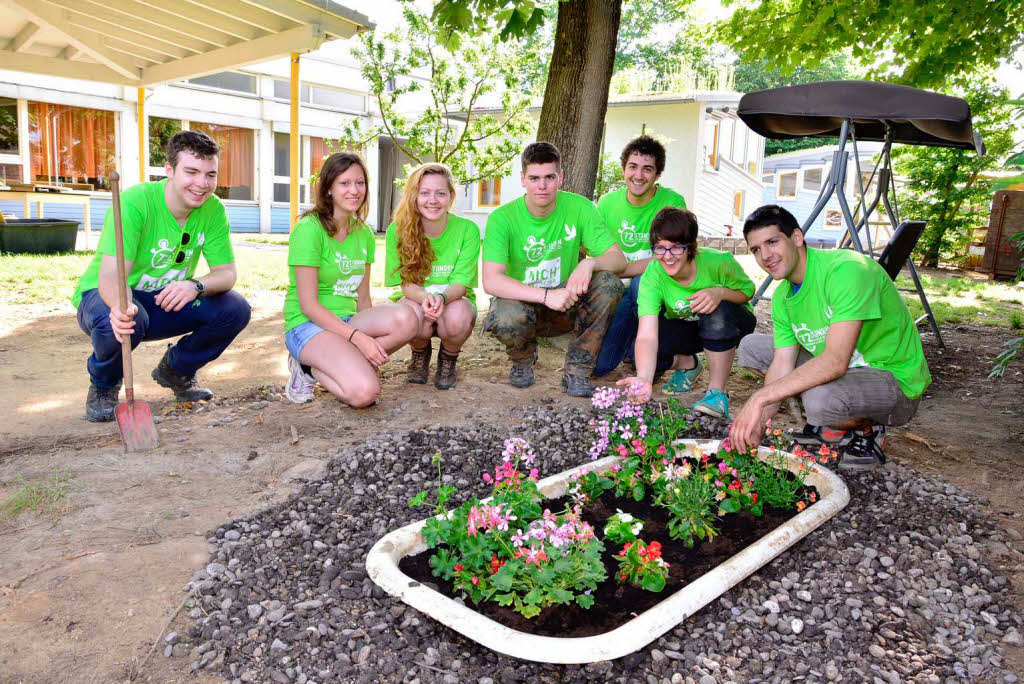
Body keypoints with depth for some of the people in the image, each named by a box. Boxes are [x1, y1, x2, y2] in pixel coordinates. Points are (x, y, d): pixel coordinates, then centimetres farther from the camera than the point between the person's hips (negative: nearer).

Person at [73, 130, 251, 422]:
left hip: (167, 301, 4)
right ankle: (103, 385, -1)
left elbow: (227, 272, -13)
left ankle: (176, 369, 11)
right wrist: (120, 307, -57)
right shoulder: (134, 202, -26)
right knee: (122, 320, -39)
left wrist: (195, 285, -36)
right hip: (106, 298, -4)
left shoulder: (213, 209, -11)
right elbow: (111, 275, -33)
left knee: (236, 309, -18)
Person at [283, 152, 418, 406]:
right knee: (365, 392, -30)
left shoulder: (364, 233, 10)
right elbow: (308, 305, -15)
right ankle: (308, 369, 0)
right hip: (308, 326, -7)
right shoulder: (309, 228, -12)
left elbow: (363, 299, 10)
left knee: (406, 318, -26)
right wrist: (358, 337, -21)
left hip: (347, 321, 7)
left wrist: (371, 340, -5)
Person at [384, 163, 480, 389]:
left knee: (457, 317, -36)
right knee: (415, 314, -36)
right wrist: (425, 298, -37)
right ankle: (420, 354, 4)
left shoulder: (468, 230, -14)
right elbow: (406, 283, -13)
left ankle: (448, 359, 2)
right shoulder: (397, 230, -12)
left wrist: (441, 298, -41)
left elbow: (460, 283, -17)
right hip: (414, 299, 1)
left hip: (455, 300, 0)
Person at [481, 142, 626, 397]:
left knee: (609, 283, -24)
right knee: (508, 317, -37)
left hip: (566, 308, 2)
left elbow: (618, 259, -9)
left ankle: (577, 371, -12)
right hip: (522, 302, -2)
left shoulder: (579, 207, -8)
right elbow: (491, 282, -25)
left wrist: (589, 263, -33)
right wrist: (546, 295, -35)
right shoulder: (502, 218, -15)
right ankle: (524, 358, 2)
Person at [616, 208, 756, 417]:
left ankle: (717, 392, -18)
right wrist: (644, 379, -56)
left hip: (731, 323, -1)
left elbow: (748, 290, -10)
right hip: (684, 327, 2)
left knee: (718, 311, -37)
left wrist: (720, 292, -35)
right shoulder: (651, 277, -27)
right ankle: (687, 363, 9)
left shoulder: (717, 262, -30)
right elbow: (647, 335, -37)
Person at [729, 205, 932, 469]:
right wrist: (756, 426, -16)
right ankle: (826, 425, 8)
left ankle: (866, 428, -2)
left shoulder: (848, 269, -27)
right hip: (841, 368, 8)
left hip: (895, 381, -8)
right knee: (752, 346, 4)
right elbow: (782, 366, -4)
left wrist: (760, 397, -35)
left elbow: (835, 361, -36)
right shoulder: (782, 296, 0)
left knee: (820, 396, -39)